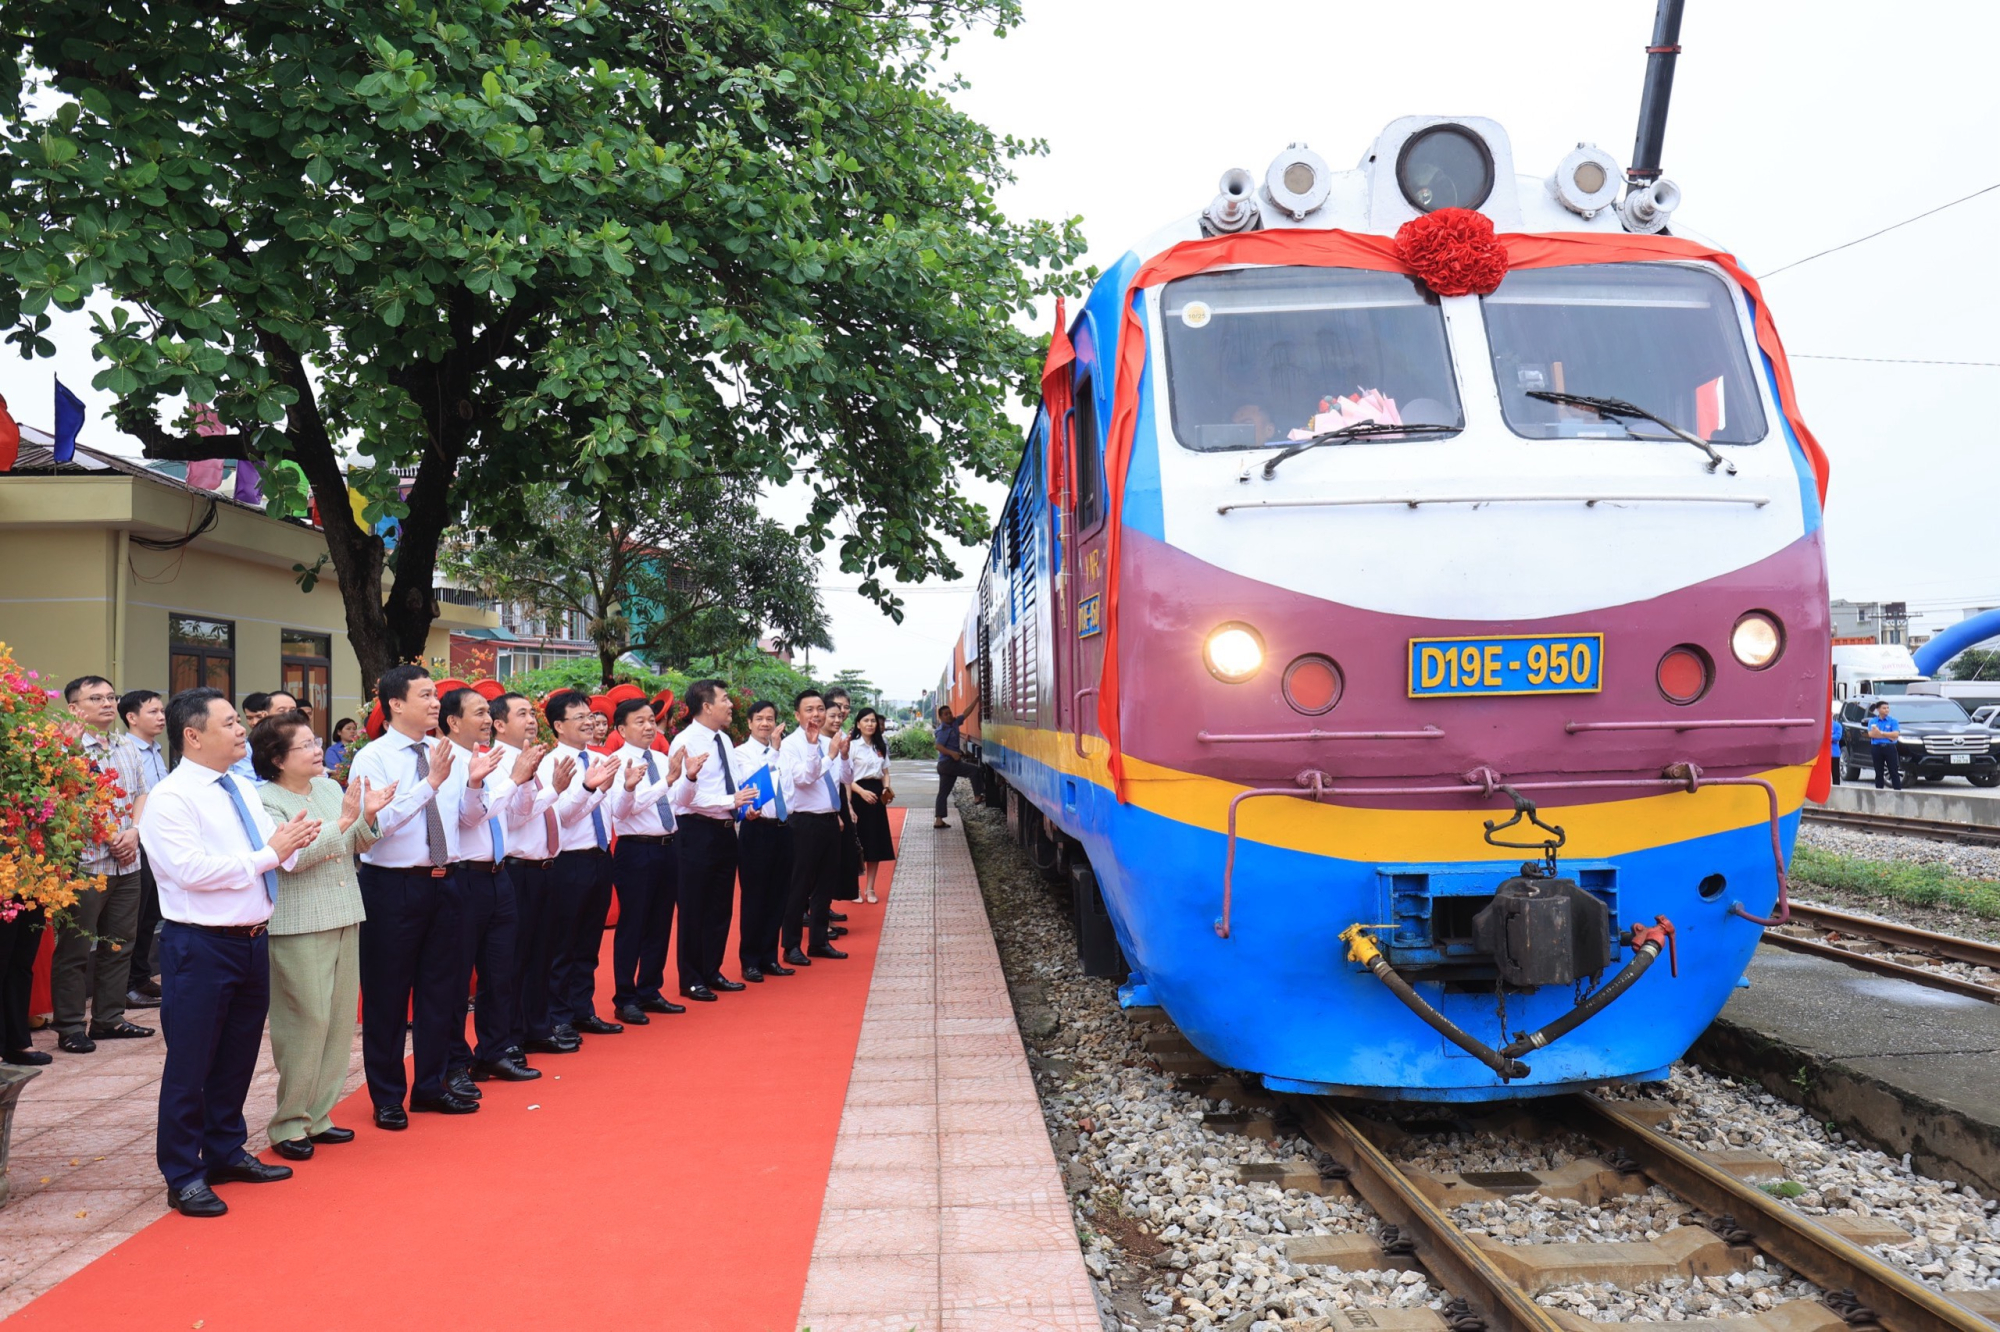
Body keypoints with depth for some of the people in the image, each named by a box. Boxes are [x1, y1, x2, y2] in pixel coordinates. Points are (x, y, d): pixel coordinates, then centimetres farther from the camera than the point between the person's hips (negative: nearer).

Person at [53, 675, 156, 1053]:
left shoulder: (128, 747, 12)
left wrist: (134, 831, 0)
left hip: (126, 863, 7)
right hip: (84, 863, -7)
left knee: (119, 944, 13)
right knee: (75, 949, 1)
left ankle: (109, 1018, 24)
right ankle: (70, 1027, 10)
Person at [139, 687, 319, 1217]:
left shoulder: (245, 790, 12)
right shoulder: (169, 799, -12)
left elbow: (279, 857, 12)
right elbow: (192, 869, -22)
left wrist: (294, 843, -10)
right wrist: (268, 854, -19)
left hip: (252, 941, 8)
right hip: (200, 946, -7)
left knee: (238, 1057, 18)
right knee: (190, 1064, 3)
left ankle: (226, 1152, 33)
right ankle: (184, 1175, 15)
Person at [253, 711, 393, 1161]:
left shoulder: (331, 788, 11)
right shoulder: (264, 801, -9)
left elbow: (355, 847, 12)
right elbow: (291, 856, -20)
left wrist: (368, 817, -7)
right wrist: (343, 822, -24)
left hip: (344, 920, 7)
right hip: (297, 927, -7)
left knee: (340, 1020, 10)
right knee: (306, 1022, -6)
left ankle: (318, 1114, 21)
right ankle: (289, 1123, 7)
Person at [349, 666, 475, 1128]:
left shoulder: (446, 753, 7)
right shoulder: (372, 759, -9)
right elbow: (377, 822, -22)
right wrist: (430, 783, -26)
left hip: (444, 883, 6)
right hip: (393, 886, -5)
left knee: (441, 988, 14)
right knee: (387, 995, 6)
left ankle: (431, 1086, 30)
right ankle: (387, 1097, 20)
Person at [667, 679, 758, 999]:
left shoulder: (724, 740, 11)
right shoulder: (685, 742, -14)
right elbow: (685, 797, -22)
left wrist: (745, 798, 0)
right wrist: (731, 801, -28)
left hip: (725, 830, 8)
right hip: (698, 832, -8)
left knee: (721, 907, 15)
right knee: (694, 909, 2)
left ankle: (712, 972, 27)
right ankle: (690, 980, 13)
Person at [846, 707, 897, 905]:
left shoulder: (881, 746, 13)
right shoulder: (852, 746, -7)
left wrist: (887, 788, -2)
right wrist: (862, 792, -24)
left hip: (876, 795, 6)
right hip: (859, 795, -6)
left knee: (876, 842, 7)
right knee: (857, 843, -2)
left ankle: (870, 888, 16)